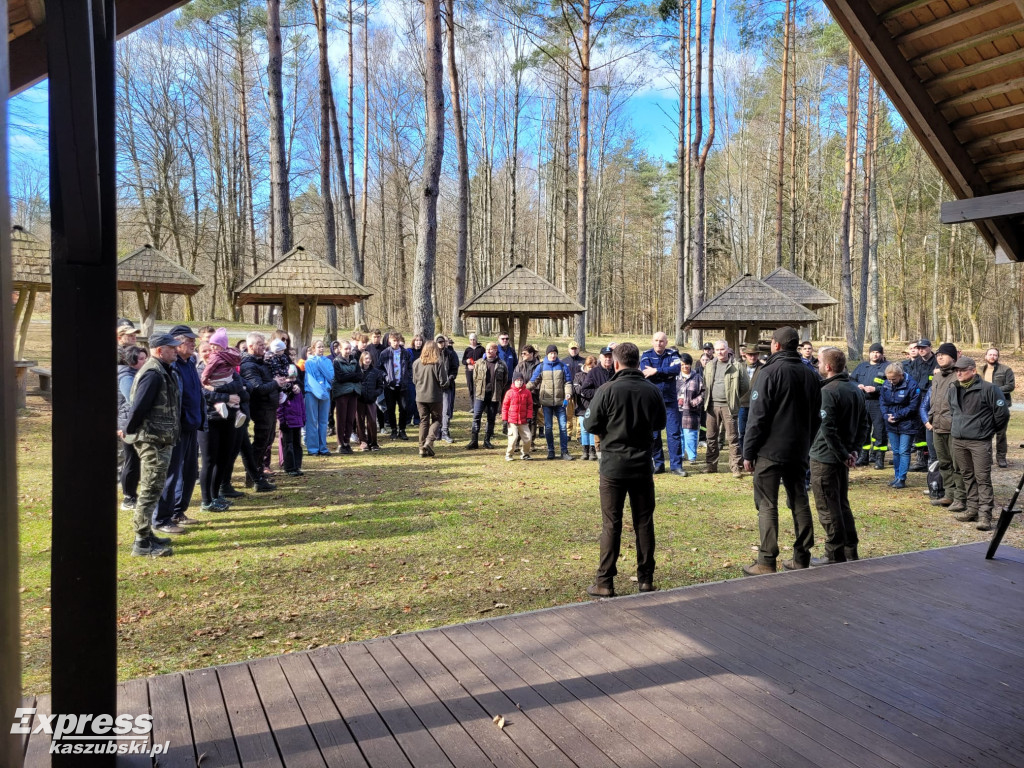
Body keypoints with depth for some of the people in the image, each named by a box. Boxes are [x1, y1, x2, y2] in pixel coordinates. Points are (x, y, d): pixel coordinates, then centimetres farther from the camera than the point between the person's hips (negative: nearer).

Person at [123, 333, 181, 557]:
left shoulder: (164, 371, 14)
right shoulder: (153, 374, -19)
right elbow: (139, 406, -23)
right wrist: (128, 432, -14)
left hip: (161, 440, 10)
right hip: (152, 440, -10)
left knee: (153, 489, 17)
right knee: (151, 490, -6)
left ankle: (146, 534, 28)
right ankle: (142, 543, 0)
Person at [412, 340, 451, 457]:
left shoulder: (417, 363, -1)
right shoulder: (438, 362, -12)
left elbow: (414, 380, 8)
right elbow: (443, 382, -11)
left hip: (420, 397, 3)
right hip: (435, 397, -3)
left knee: (423, 421, 12)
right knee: (436, 420, 12)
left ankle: (422, 447, 9)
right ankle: (429, 441, -9)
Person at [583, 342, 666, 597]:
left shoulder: (608, 390, -13)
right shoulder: (653, 391, -1)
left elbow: (590, 425, -8)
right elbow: (659, 425, 13)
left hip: (613, 466, -3)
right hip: (643, 466, 3)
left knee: (611, 525, 3)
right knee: (644, 523, 12)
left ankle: (604, 583, 6)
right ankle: (646, 579, 20)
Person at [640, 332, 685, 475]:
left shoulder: (673, 354, 3)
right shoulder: (646, 355, 3)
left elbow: (676, 369, -17)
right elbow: (645, 373, -15)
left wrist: (657, 371, -21)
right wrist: (667, 373, -14)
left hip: (669, 400, 0)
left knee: (674, 432, -3)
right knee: (653, 434, 6)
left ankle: (676, 465, 2)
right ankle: (658, 464, 17)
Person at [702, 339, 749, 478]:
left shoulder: (736, 366, -2)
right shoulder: (709, 366, 11)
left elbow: (745, 386, 2)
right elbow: (704, 384, 20)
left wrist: (734, 397, 5)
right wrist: (708, 399, 11)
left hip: (728, 406, -4)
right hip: (712, 405, 4)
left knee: (733, 438, -3)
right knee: (711, 437, 9)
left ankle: (736, 467, 0)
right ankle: (711, 465, 19)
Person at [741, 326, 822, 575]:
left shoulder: (771, 372, -12)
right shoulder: (811, 375, 10)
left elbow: (757, 416, -14)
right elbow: (816, 417, 17)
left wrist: (748, 452, -9)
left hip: (770, 450, -7)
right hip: (799, 452, 7)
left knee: (767, 506, -3)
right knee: (800, 502, 13)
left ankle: (766, 563, -2)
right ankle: (801, 558, 18)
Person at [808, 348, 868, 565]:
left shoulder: (827, 391, -18)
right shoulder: (855, 390, 9)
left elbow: (828, 428, -24)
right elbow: (864, 423, 13)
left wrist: (843, 454, -15)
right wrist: (855, 450, 7)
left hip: (825, 457, -8)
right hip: (843, 458, 8)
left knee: (828, 508, 1)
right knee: (842, 504, 18)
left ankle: (835, 556, 7)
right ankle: (850, 552, 24)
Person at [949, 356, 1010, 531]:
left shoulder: (988, 389, -11)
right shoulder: (953, 390, 10)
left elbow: (1002, 412, -8)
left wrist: (991, 429, 3)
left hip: (980, 442, -6)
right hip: (958, 441, 6)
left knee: (983, 478, -6)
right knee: (968, 477, 13)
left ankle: (985, 515, -6)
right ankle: (972, 509, 21)